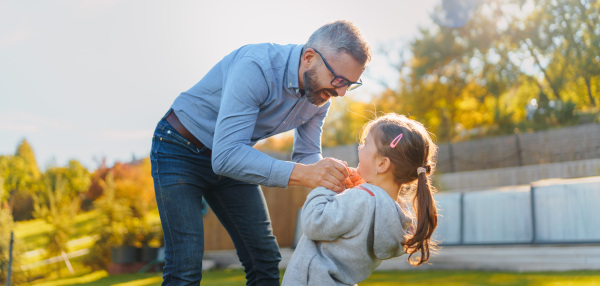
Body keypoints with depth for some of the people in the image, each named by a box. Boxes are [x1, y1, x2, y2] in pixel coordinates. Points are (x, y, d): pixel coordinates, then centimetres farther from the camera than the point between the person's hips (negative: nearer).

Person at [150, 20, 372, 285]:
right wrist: (301, 174, -50)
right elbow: (225, 156, -40)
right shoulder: (257, 67, -34)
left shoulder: (320, 94, -9)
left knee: (265, 260, 4)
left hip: (231, 154, 7)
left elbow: (307, 156, -1)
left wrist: (337, 176, -25)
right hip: (180, 151, -7)